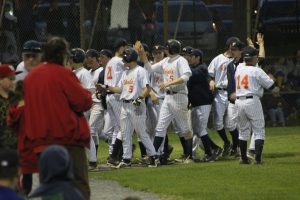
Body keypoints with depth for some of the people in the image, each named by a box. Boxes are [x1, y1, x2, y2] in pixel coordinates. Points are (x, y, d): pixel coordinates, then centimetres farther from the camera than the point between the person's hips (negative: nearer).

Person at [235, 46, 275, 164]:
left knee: (243, 130, 16)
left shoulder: (238, 69, 7)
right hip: (252, 101, -6)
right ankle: (258, 158, -10)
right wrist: (270, 78, 14)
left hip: (239, 101, 6)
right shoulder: (257, 71, -9)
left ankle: (244, 158, 16)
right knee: (259, 131, 0)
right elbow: (270, 85, -7)